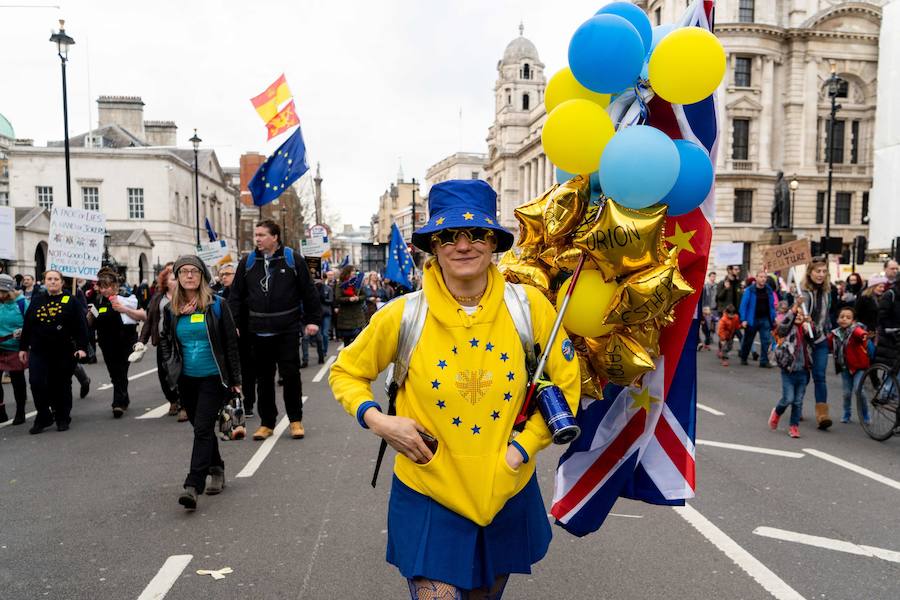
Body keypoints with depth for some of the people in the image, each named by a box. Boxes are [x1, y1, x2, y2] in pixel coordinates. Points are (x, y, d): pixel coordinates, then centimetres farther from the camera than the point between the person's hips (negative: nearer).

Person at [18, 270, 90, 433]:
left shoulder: (70, 302, -1)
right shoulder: (37, 301, 9)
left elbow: (81, 326, -7)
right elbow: (27, 326, 12)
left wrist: (82, 347, -14)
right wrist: (23, 347, 11)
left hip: (63, 352, -2)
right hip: (38, 351, 2)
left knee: (61, 386, 7)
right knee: (36, 383, -7)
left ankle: (62, 418, 21)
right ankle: (43, 417, 8)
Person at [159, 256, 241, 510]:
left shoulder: (217, 305, -5)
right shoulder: (171, 309, 4)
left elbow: (231, 343, -3)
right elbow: (165, 340, 19)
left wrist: (235, 379, -4)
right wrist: (171, 368, 5)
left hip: (213, 378, -4)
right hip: (186, 380, 4)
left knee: (202, 429, -10)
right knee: (201, 428, 15)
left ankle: (193, 486, -11)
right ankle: (216, 470, 33)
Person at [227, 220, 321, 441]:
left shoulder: (292, 259, -1)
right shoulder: (247, 263, 7)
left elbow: (308, 291, 1)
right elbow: (236, 296, 9)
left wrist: (313, 319, -2)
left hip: (288, 329, -3)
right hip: (259, 331, 3)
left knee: (291, 375, 2)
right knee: (263, 378, 9)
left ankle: (296, 420, 17)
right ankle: (266, 423, 21)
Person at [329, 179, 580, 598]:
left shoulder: (528, 306, -12)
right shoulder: (404, 315, -14)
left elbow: (566, 383, -1)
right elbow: (345, 373, 1)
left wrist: (521, 448, -9)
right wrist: (375, 419, -16)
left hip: (507, 494, 3)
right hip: (428, 497, -2)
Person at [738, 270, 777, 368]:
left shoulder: (769, 290, 3)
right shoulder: (749, 290, -9)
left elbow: (772, 306, 9)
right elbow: (743, 305, -11)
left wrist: (773, 319, 6)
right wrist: (743, 319, -16)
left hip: (765, 319, 3)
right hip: (752, 319, -3)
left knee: (766, 340, -6)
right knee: (748, 340, 11)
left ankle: (764, 361, 1)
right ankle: (743, 358, 29)